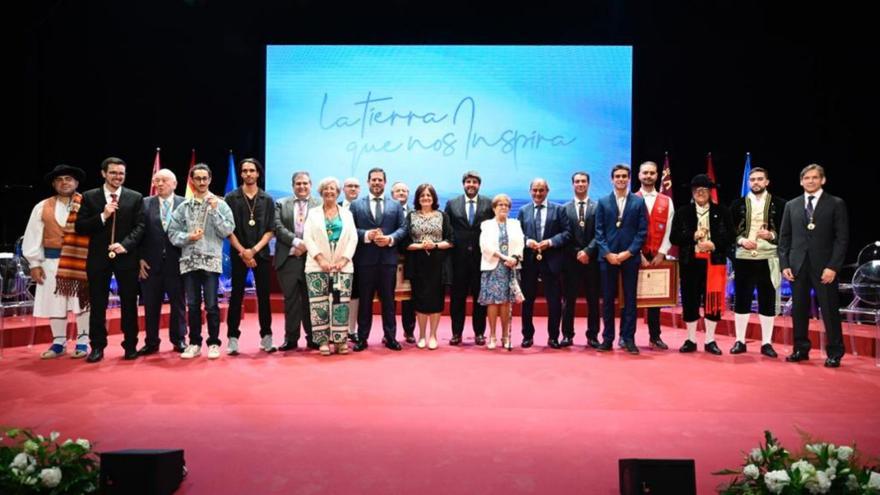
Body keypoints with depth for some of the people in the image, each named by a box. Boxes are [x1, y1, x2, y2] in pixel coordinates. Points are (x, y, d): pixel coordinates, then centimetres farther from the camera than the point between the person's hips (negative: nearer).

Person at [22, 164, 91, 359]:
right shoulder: (43, 207, 6)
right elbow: (33, 236, 7)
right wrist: (34, 263, 2)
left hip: (81, 261, -3)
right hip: (52, 262, 3)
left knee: (81, 301, 2)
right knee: (54, 303, 7)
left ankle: (82, 342, 14)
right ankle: (59, 343, 20)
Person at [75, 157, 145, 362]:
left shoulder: (136, 197, 5)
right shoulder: (89, 197, 6)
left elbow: (140, 226, -1)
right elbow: (80, 228, 0)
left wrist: (125, 245, -16)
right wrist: (103, 216, -14)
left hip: (126, 256, 0)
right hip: (98, 257, 1)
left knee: (129, 303, 4)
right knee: (98, 304, 6)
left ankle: (130, 345, 14)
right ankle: (97, 346, 16)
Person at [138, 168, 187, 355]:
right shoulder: (145, 204, 5)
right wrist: (140, 258, -3)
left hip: (176, 263, -1)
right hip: (151, 263, 1)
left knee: (178, 303, 7)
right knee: (151, 305, 7)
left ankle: (178, 340, 20)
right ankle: (151, 342, 18)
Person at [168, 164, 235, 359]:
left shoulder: (220, 204, 3)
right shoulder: (183, 206, 9)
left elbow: (228, 230, -6)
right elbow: (173, 233, 6)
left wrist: (214, 211, -12)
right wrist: (188, 237, -10)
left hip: (211, 260, -3)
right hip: (189, 261, 3)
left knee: (211, 305, -1)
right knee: (192, 305, 8)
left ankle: (214, 343, 11)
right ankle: (194, 343, 18)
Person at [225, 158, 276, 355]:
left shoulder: (267, 199, 7)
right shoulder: (231, 198, 3)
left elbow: (270, 230, 3)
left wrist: (254, 250, -9)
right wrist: (243, 252, -9)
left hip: (261, 254, 1)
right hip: (238, 254, -1)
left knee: (264, 296, 4)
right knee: (236, 296, 1)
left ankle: (266, 337, 10)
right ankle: (233, 338, 5)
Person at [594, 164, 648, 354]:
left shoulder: (639, 202, 6)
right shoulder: (603, 202, 8)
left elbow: (642, 231, 0)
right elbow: (599, 231, 3)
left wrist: (629, 252, -10)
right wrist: (607, 253, -9)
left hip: (630, 257, -1)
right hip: (607, 257, 1)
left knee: (630, 299, 3)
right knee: (607, 299, 4)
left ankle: (628, 338, 9)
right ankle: (608, 338, 10)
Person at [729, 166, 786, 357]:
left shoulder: (779, 204, 4)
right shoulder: (738, 204, 7)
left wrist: (771, 235, -17)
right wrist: (741, 240, -11)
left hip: (768, 259, -1)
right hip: (743, 258, 1)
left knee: (768, 302, 4)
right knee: (741, 300, 4)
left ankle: (766, 343, 13)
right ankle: (740, 341, 14)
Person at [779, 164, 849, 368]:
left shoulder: (836, 204, 2)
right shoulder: (791, 205, 11)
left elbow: (842, 238, -3)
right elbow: (784, 237, 11)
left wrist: (833, 266, -11)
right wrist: (784, 264, 2)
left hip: (824, 266, -3)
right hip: (798, 265, 3)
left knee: (830, 310, 1)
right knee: (799, 310, 7)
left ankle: (834, 353, 12)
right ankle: (801, 349, 18)